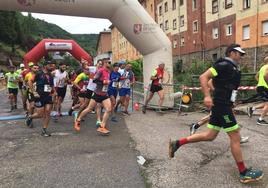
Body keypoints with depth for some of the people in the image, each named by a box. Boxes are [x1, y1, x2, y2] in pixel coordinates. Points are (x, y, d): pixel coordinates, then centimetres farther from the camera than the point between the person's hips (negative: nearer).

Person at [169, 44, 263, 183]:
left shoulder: (231, 68, 18)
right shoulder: (224, 65, -11)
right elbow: (203, 77, -20)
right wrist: (207, 96, -30)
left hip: (222, 105, 10)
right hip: (222, 105, -10)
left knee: (210, 136, 11)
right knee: (235, 137, 0)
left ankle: (177, 143, 14)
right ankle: (244, 173, 15)